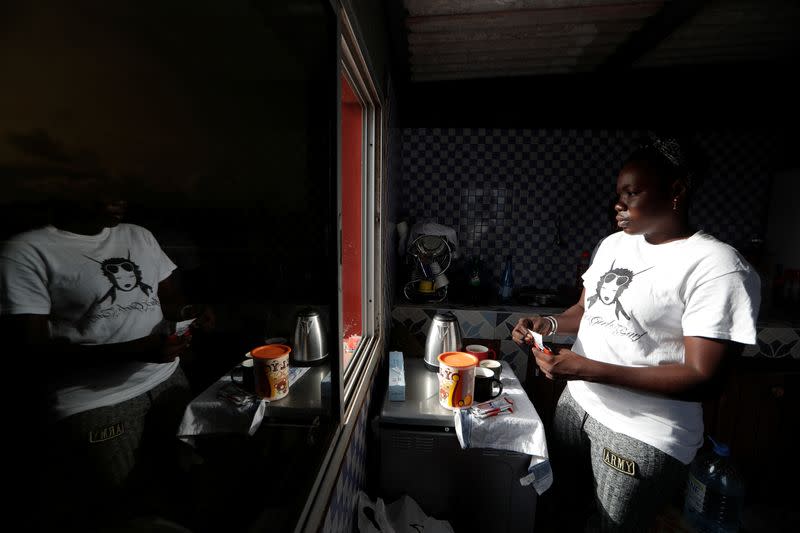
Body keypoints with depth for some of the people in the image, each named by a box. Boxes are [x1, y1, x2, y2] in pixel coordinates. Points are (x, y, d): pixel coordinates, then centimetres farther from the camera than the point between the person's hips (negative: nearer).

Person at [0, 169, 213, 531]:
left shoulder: (139, 236, 9)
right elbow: (31, 345, -13)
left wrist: (186, 311, -9)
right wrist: (133, 351, -24)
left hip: (168, 380, 5)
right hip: (93, 404, -5)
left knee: (180, 485, 16)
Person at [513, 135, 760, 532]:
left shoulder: (718, 267, -17)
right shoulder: (614, 244, 4)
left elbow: (703, 379, -19)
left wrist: (588, 369, -26)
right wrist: (549, 324, -8)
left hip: (644, 433, -5)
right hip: (576, 403, 6)